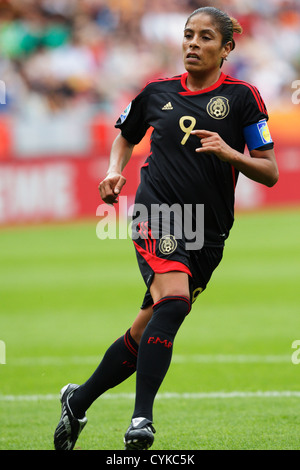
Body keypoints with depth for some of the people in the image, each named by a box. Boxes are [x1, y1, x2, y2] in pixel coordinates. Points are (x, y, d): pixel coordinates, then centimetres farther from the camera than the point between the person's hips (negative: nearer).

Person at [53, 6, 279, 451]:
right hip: (157, 216, -1)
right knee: (174, 300, -29)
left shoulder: (242, 97, 3)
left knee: (146, 334, 4)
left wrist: (229, 152, -15)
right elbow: (125, 134, 30)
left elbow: (270, 172, 2)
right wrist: (114, 171, 11)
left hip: (207, 235, 1)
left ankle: (79, 400, 25)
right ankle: (142, 418, -30)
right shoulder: (158, 92, 10)